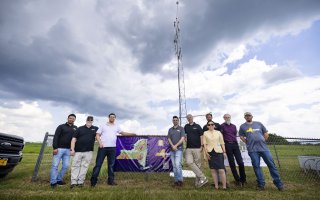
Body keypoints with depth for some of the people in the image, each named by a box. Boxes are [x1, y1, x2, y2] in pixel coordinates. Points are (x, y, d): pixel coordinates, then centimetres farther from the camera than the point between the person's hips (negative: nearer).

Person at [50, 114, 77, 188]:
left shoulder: (75, 128, 10)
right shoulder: (61, 126, 0)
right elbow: (55, 137, -5)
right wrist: (55, 148, -13)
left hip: (68, 150, 4)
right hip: (59, 148, -3)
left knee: (66, 166, 5)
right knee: (55, 165, -1)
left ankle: (59, 179, 20)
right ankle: (53, 182, 9)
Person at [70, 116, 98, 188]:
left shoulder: (95, 129, 8)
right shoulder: (80, 129, 5)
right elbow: (74, 139, 3)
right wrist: (72, 149, -5)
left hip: (88, 152, 0)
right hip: (78, 151, 0)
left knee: (84, 167, 5)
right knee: (75, 166, 3)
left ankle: (80, 182, 16)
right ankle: (74, 182, 12)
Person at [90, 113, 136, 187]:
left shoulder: (116, 126, 13)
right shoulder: (103, 125, 5)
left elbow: (123, 133, 16)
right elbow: (97, 135, 2)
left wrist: (132, 134, 7)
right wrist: (100, 143, -14)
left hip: (112, 148, 3)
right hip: (103, 147, -3)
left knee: (111, 164, 10)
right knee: (98, 164, 0)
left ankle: (110, 180, 20)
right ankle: (93, 180, 11)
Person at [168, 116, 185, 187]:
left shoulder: (181, 128, 1)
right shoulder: (170, 129, 12)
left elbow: (182, 138, -8)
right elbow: (169, 139, 5)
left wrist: (176, 145, -15)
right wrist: (172, 146, -12)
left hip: (179, 149, -4)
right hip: (172, 150, 4)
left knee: (178, 164, -12)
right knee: (174, 166, 8)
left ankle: (180, 180, 1)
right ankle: (176, 181, 18)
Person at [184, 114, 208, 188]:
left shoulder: (197, 126, 3)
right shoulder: (186, 127, 12)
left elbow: (201, 136, 1)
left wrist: (201, 146, -7)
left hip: (197, 148, -2)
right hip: (188, 148, 3)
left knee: (197, 164, 3)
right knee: (189, 162, -12)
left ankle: (198, 181, 15)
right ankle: (202, 177, -4)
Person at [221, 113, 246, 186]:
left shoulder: (234, 126, 15)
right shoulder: (222, 126, 0)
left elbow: (235, 135, 21)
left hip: (235, 144, 4)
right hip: (228, 145, -4)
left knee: (241, 162, 0)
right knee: (232, 164, 3)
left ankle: (243, 179, 19)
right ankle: (237, 180, 15)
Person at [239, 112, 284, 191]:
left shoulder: (259, 124, 11)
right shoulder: (243, 126, 7)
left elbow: (266, 134, 16)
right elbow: (241, 136, 13)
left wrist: (263, 142, 9)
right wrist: (248, 143, 4)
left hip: (264, 147, 1)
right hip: (252, 149, -1)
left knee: (271, 164, 3)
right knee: (256, 166, 2)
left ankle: (278, 183, 17)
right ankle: (261, 184, 13)